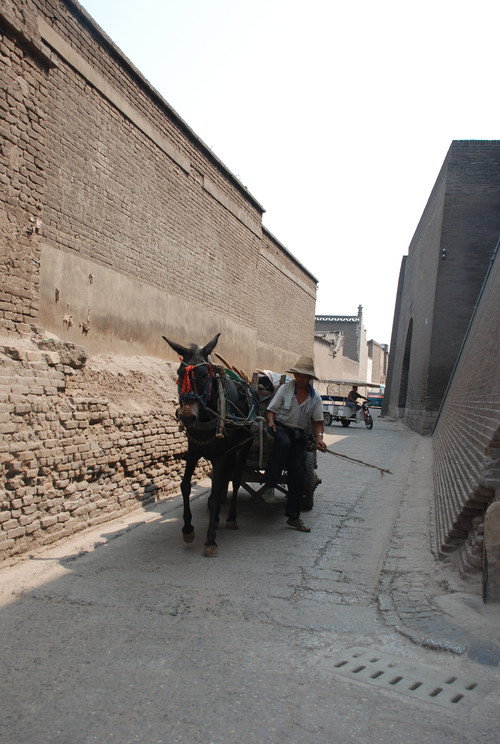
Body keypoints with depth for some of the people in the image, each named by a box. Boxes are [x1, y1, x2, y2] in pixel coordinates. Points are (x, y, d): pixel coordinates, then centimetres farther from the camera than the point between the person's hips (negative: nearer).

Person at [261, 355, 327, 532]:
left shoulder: (315, 398, 7)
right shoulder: (285, 389, 0)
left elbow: (318, 421, 7)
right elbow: (271, 409, 1)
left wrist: (319, 437, -12)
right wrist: (271, 422, -20)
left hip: (299, 434, 3)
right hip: (280, 427, -3)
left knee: (298, 474, -5)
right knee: (284, 443, -39)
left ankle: (293, 516, 6)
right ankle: (269, 486, -32)